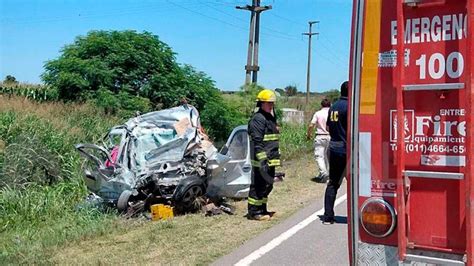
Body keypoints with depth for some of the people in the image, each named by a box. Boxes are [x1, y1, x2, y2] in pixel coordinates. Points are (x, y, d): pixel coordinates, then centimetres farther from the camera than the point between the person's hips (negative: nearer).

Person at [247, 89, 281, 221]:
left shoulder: (271, 118, 19)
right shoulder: (258, 119, -13)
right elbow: (257, 141, -21)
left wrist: (277, 157, 24)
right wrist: (262, 159, -25)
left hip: (270, 160, 10)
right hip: (261, 161, -10)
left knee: (267, 185, 16)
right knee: (258, 186, -4)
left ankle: (262, 209, 26)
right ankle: (254, 212, 4)